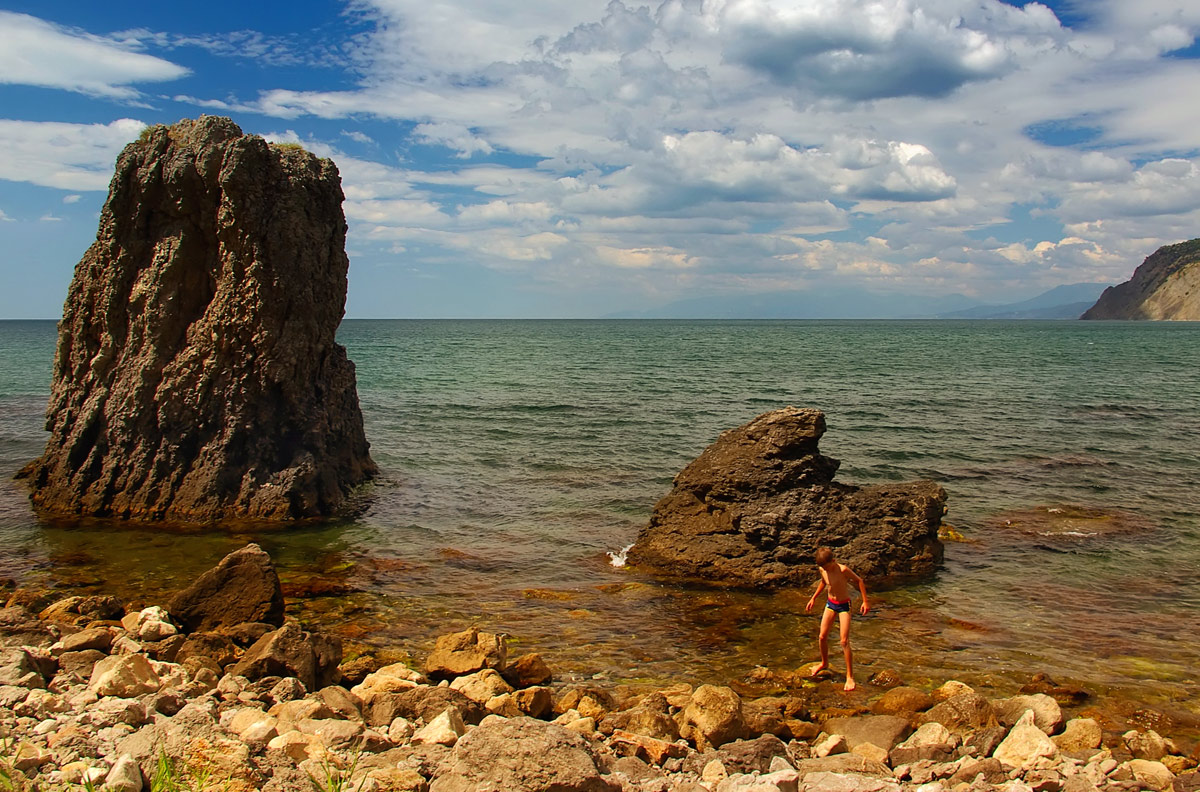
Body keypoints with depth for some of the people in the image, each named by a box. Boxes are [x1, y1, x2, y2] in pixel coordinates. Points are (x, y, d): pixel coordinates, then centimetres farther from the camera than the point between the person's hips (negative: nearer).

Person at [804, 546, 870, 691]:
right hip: (830, 603, 6)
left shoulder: (843, 570, -26)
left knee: (844, 641, -10)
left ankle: (850, 677, -1)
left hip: (844, 605, -6)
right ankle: (824, 663, 35)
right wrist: (813, 598, 19)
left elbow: (859, 581, -12)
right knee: (822, 637, 7)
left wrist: (865, 601, -12)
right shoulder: (822, 569, -7)